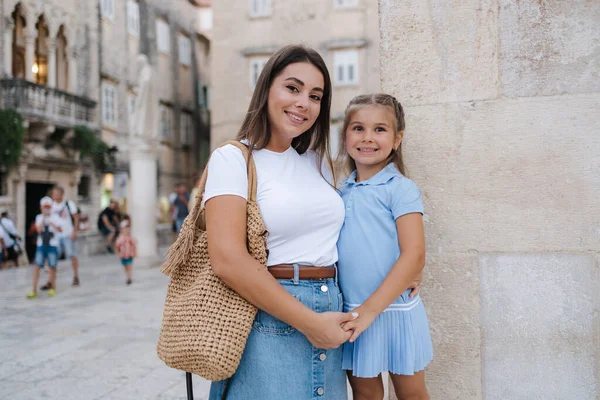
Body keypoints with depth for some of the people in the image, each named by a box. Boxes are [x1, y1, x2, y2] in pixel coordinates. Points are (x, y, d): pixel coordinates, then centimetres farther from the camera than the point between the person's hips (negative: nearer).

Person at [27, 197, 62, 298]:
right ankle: (34, 290, -1)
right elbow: (39, 229, -7)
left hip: (52, 245, -1)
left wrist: (51, 223, -23)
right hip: (41, 245, 2)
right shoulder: (39, 217, 7)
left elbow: (60, 229, -10)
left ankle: (53, 288, 18)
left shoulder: (55, 217, 2)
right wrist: (44, 218, -9)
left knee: (52, 266, 2)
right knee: (37, 266, -4)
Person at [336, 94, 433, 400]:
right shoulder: (341, 194, 6)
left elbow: (414, 256, -17)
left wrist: (370, 309, -20)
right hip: (350, 313, 4)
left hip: (394, 310, -4)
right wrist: (353, 312, 0)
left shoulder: (400, 189, -10)